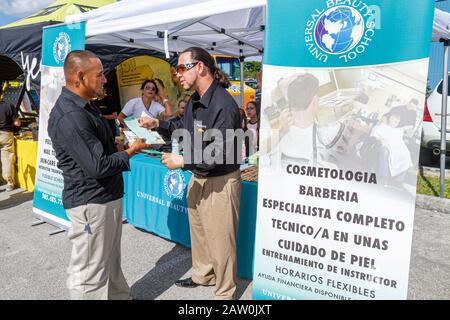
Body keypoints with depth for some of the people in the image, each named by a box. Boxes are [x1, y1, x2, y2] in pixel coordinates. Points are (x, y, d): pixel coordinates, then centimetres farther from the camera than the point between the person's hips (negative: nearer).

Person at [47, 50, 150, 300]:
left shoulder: (83, 107, 11)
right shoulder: (69, 116, -22)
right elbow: (98, 167, -25)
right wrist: (131, 151, -12)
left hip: (106, 197, 10)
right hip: (90, 202, -10)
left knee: (110, 260, 23)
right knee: (90, 272, 5)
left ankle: (119, 295, 39)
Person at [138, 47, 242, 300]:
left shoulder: (224, 105, -24)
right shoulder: (195, 100, 7)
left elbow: (220, 151, -27)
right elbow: (185, 127, 22)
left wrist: (183, 161, -21)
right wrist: (158, 124, 8)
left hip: (220, 182, -9)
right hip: (198, 178, 9)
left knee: (220, 240, 4)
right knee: (198, 231, 24)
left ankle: (225, 293, 25)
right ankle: (203, 275, 46)